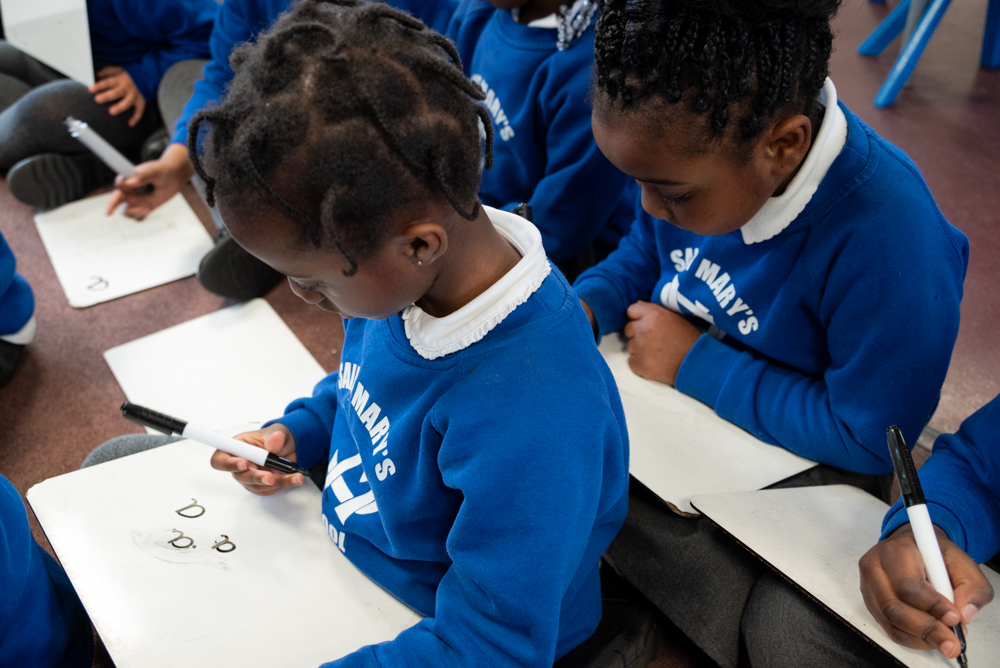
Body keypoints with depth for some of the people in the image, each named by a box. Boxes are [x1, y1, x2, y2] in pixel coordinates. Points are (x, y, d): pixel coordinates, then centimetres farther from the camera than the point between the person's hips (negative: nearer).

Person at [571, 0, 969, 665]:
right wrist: (583, 308, -12)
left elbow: (869, 439, -25)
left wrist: (697, 363, -22)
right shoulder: (697, 144, -13)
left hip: (795, 458, -5)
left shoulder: (886, 238, -34)